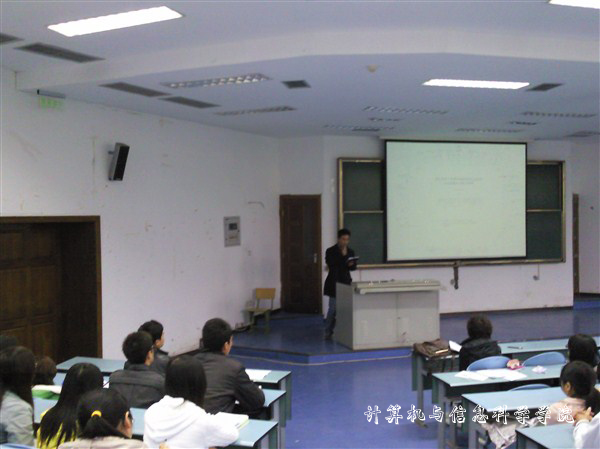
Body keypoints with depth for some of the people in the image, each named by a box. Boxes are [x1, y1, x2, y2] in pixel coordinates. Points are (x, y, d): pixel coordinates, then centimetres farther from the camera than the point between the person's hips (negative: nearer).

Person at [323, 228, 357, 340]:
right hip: (334, 283, -4)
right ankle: (328, 332, 4)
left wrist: (351, 265, -12)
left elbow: (353, 268, 12)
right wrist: (343, 255, -17)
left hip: (346, 282, 4)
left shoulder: (350, 251, 9)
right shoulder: (331, 251, -4)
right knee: (333, 308, -5)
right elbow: (331, 266, -16)